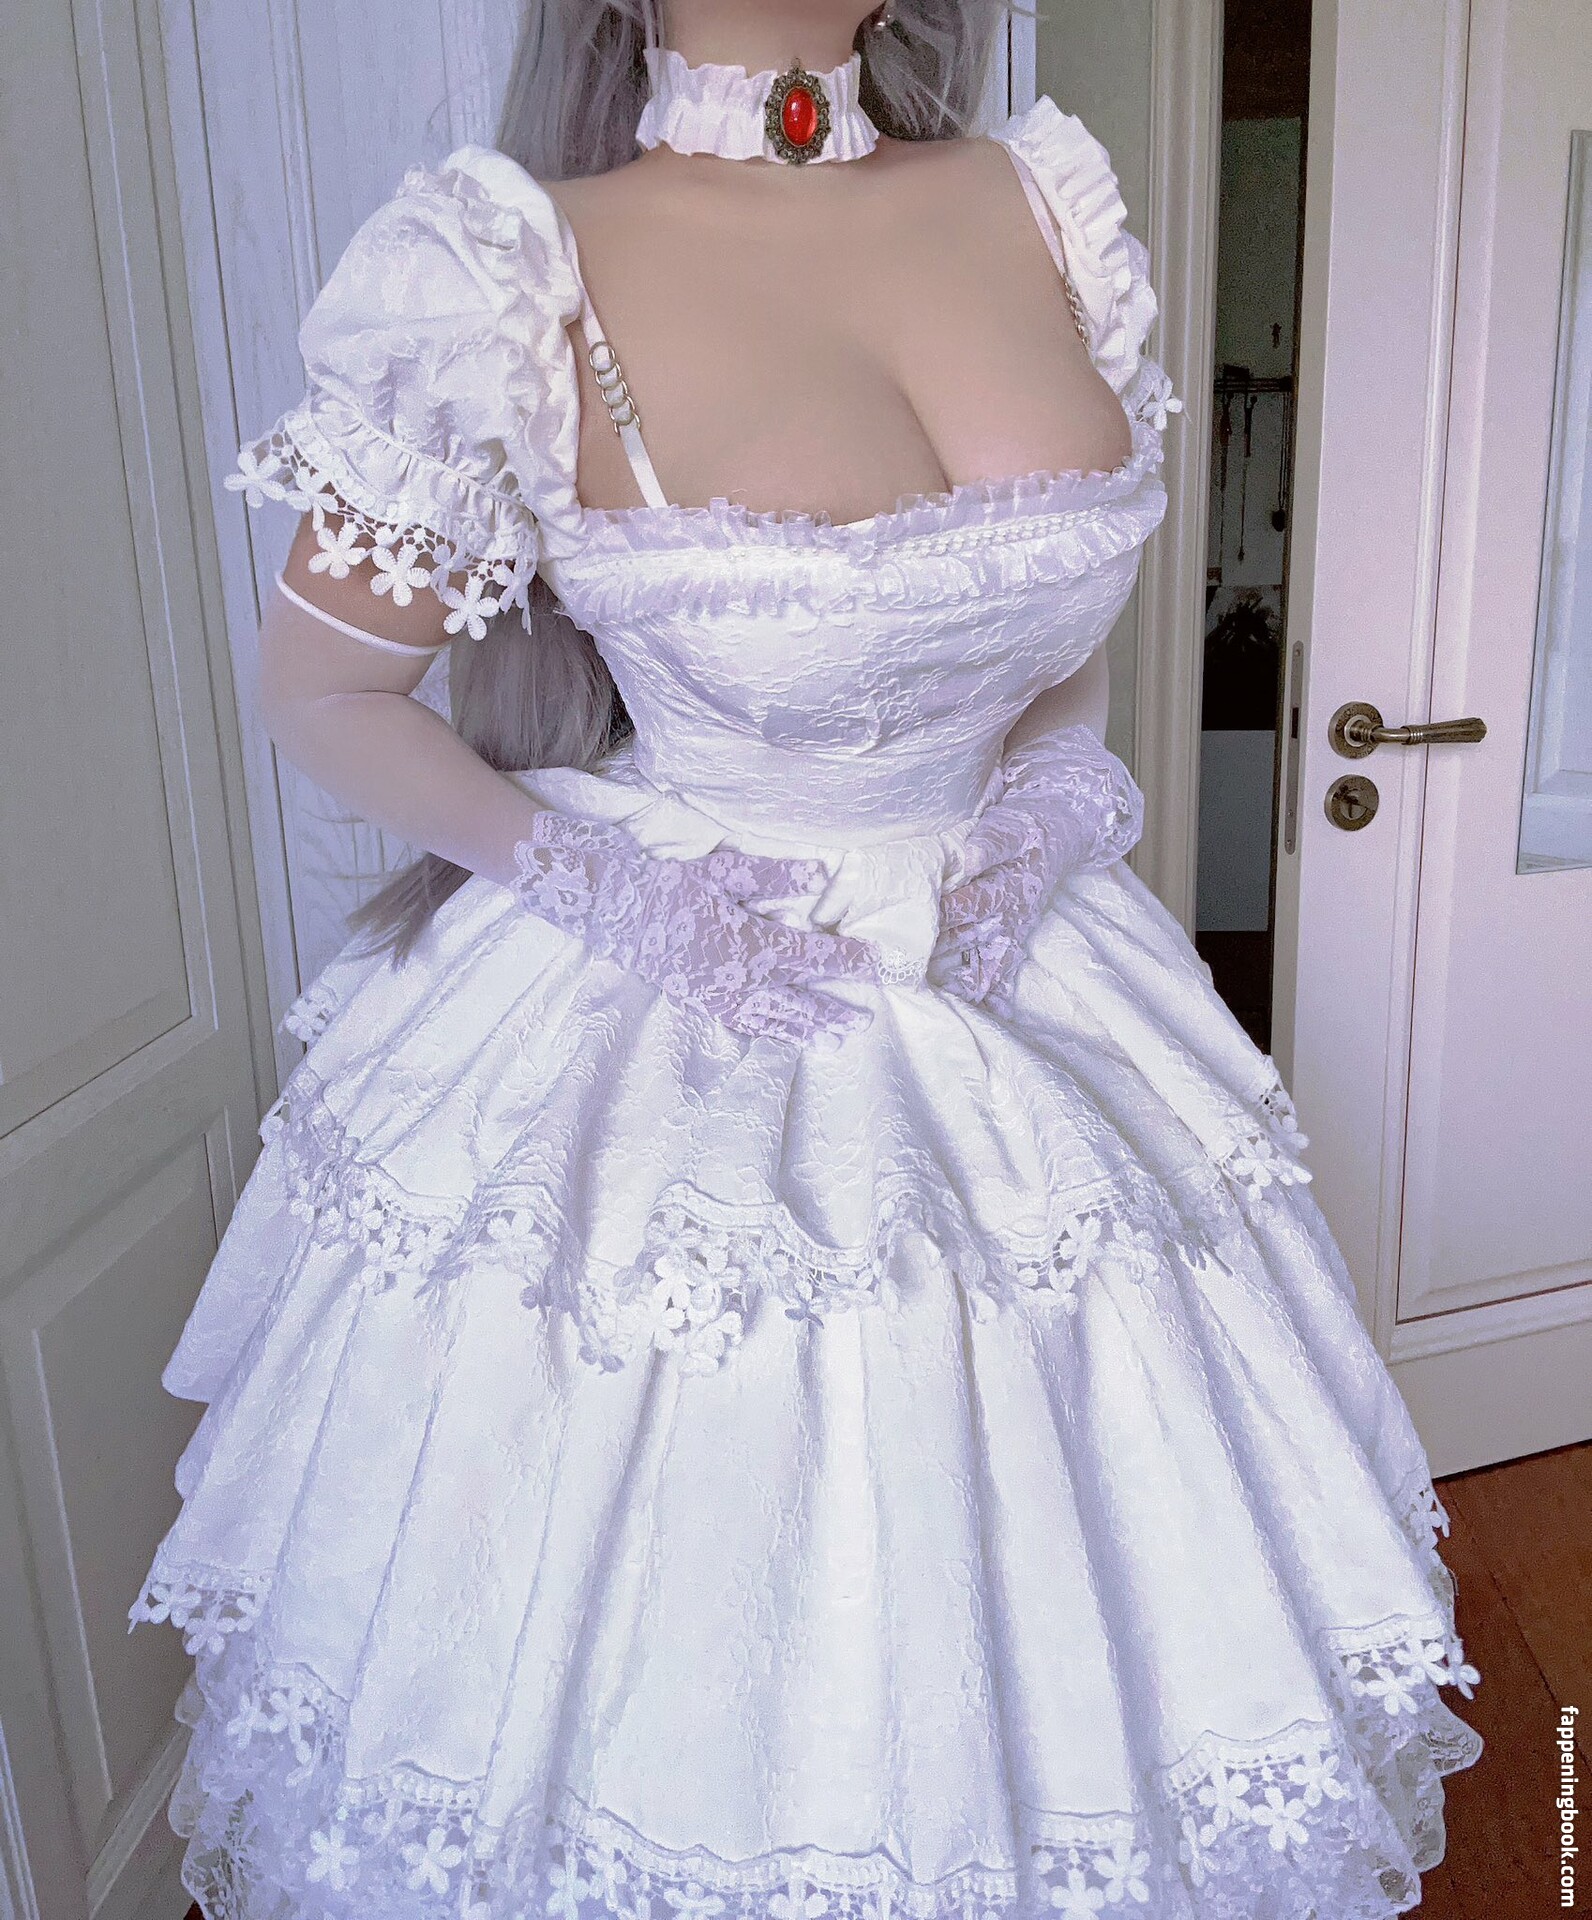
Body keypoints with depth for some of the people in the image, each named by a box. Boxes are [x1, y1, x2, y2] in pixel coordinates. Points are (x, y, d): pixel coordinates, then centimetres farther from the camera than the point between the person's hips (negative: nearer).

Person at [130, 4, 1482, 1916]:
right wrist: (590, 877, -14)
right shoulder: (514, 270, -13)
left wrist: (1054, 789, -3)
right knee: (666, 1689, 13)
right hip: (663, 993, -4)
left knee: (1032, 1632, 19)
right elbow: (320, 688, -3)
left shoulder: (1044, 198, 1)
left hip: (1015, 965, 5)